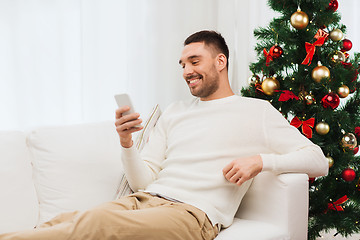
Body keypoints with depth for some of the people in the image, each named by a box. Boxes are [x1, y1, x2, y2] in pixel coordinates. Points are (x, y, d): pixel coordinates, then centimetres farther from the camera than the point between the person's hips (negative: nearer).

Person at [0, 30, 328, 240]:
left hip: (193, 214, -5)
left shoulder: (256, 112, 11)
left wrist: (260, 160, -9)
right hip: (143, 200, 6)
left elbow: (318, 161, 6)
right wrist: (127, 144, -1)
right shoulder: (174, 113, 25)